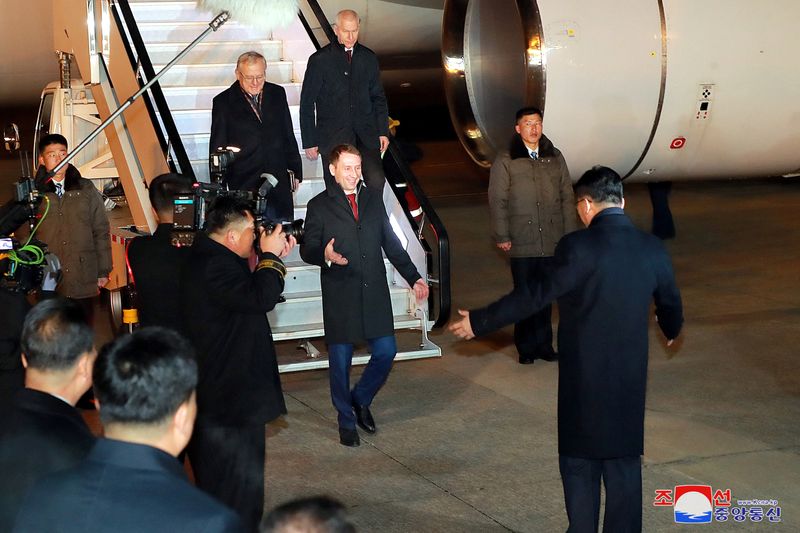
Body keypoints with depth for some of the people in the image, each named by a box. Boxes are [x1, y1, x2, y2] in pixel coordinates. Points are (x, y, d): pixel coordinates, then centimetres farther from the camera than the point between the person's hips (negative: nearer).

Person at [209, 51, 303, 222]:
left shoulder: (277, 94, 9)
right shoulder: (223, 102, 0)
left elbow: (288, 136, 16)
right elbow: (217, 148, 3)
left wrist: (295, 171, 14)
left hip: (278, 181, 3)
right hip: (243, 185, -3)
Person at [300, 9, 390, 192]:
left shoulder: (369, 58, 9)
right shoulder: (319, 60, -2)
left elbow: (378, 97, 17)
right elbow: (307, 103, 1)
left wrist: (383, 131, 8)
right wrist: (309, 142, -2)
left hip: (366, 134, 2)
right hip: (332, 136, -2)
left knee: (376, 182, -14)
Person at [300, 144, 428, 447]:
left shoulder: (373, 200, 11)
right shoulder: (319, 206, -1)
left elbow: (391, 243, 15)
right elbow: (307, 250, -3)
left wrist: (413, 277, 10)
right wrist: (324, 255, -26)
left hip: (375, 294, 4)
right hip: (340, 297, -3)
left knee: (386, 352, 3)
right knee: (340, 360, 4)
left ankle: (360, 399, 29)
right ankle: (346, 422, 20)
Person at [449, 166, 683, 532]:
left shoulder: (577, 246, -17)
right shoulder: (652, 249, -1)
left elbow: (536, 296, -16)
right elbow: (670, 303, 13)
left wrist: (479, 322, -6)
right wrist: (671, 331, 37)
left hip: (584, 378, -4)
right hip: (630, 378, 4)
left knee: (580, 464, 11)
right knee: (624, 462, 13)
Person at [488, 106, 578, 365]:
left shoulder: (555, 158, 11)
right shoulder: (506, 161, 1)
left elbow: (567, 197, 12)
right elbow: (497, 201, 0)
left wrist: (569, 233, 6)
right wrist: (502, 236, -5)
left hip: (552, 242, 3)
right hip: (522, 243, -3)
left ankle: (544, 344, 17)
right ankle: (526, 348, 12)